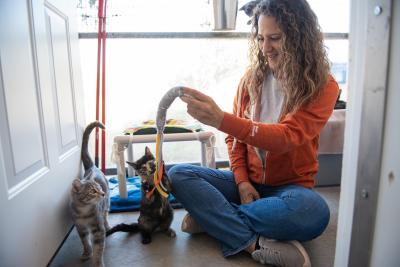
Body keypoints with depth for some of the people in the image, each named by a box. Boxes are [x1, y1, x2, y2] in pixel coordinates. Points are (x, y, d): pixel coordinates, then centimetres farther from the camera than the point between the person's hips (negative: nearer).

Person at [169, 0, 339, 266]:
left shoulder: (322, 87, -9)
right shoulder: (252, 78, 1)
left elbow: (287, 137, -25)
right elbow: (235, 136, 5)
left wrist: (221, 119, -37)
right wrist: (242, 181, -10)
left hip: (290, 186, -2)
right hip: (248, 181, 3)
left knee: (314, 212, -36)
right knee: (179, 174, -16)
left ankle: (211, 216, -19)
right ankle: (256, 242, -25)